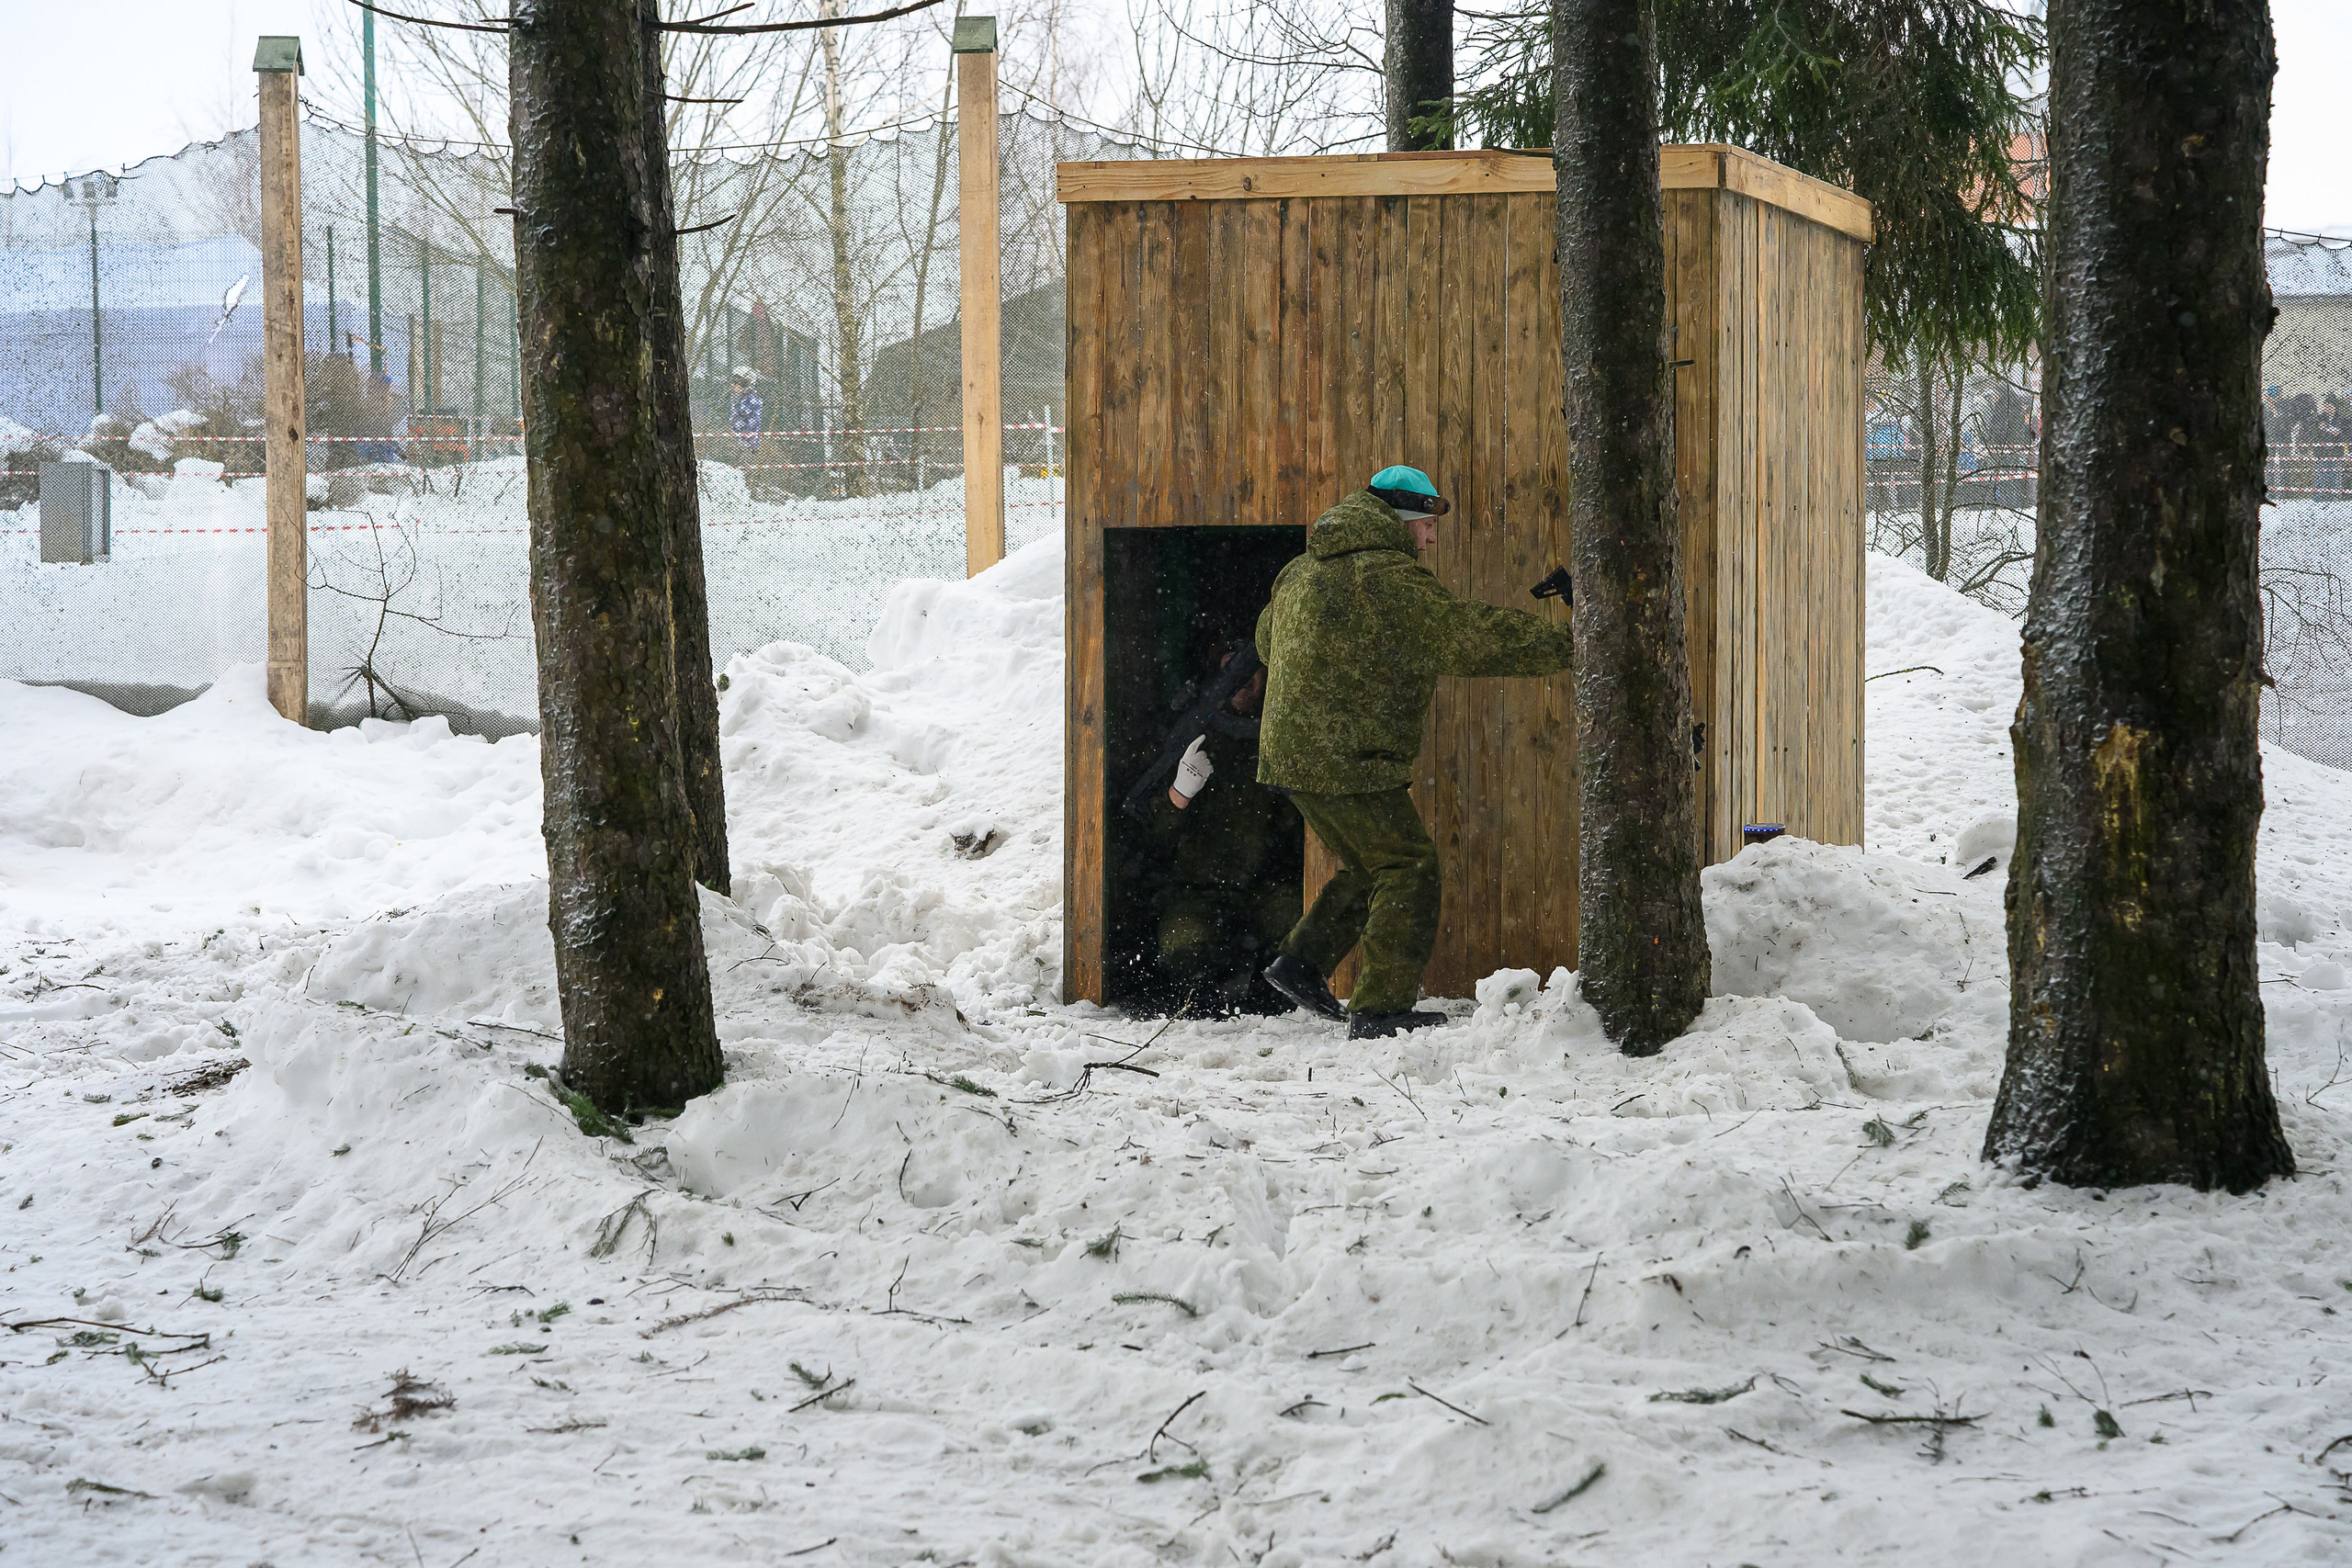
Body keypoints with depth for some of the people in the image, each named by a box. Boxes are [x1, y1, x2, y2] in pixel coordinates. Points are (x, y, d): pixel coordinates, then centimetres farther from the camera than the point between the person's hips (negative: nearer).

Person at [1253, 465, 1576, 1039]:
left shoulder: (1304, 572, 15)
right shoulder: (1388, 580, -15)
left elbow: (1267, 638, 31)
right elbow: (1468, 633, -20)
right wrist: (1567, 647, -18)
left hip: (1294, 750, 9)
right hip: (1349, 760, -9)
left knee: (1370, 868, 22)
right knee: (1409, 868, -4)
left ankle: (1300, 963, 18)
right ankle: (1380, 1008, -7)